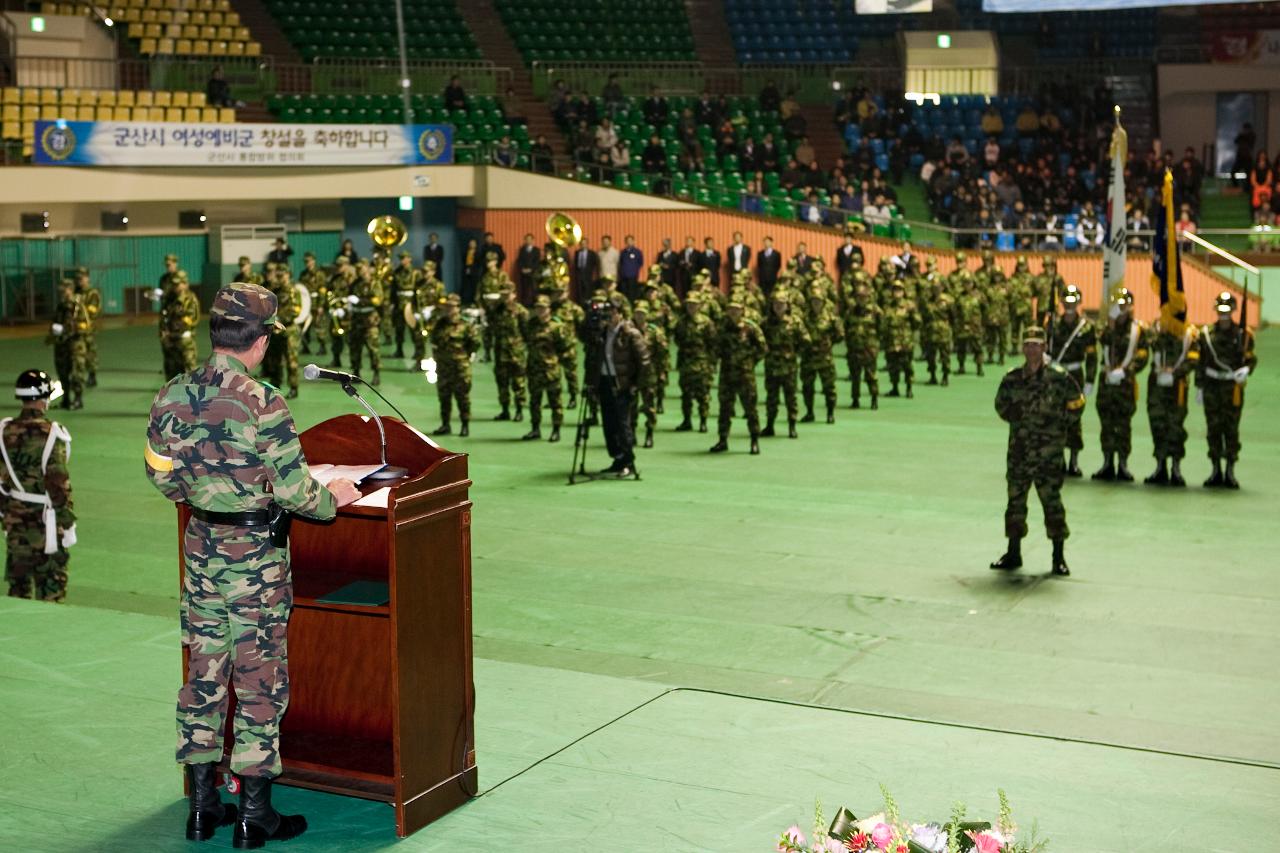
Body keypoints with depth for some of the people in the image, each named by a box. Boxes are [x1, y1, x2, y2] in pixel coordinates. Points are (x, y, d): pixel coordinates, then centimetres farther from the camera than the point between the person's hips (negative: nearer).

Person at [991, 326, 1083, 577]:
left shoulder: (1058, 377, -3)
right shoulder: (1012, 379, 6)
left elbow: (1076, 403, 4)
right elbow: (1001, 405, 16)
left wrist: (1056, 417, -6)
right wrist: (1013, 413, -3)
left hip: (1048, 452, -4)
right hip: (1019, 451, 4)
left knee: (1052, 502, -2)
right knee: (1015, 500, 10)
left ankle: (1058, 557, 7)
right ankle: (1013, 554, 22)